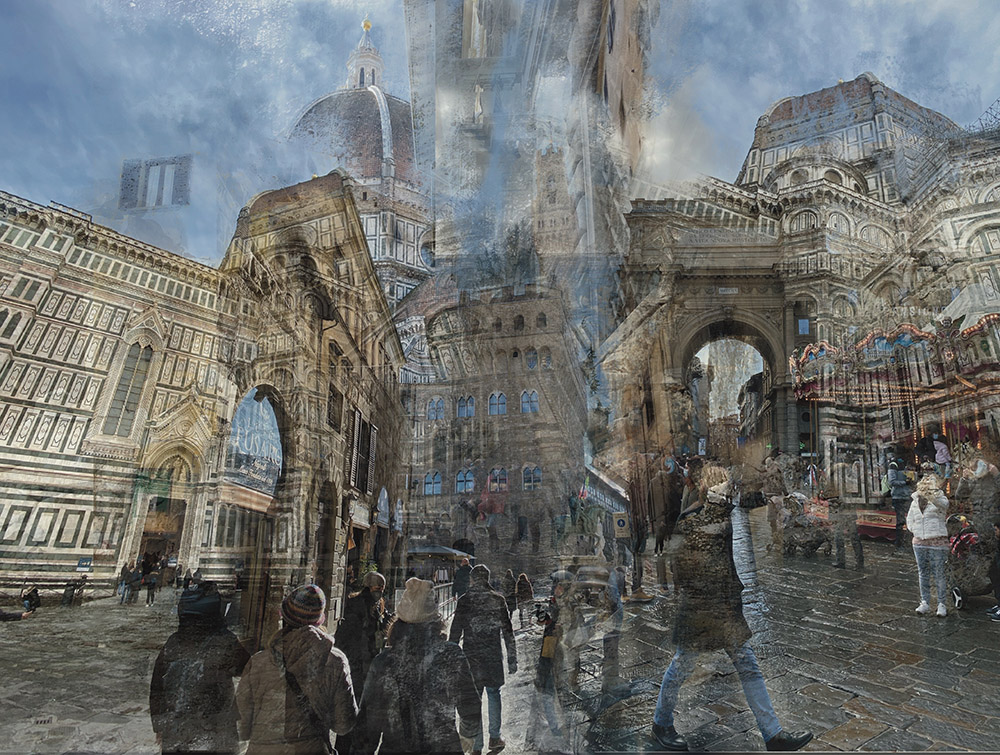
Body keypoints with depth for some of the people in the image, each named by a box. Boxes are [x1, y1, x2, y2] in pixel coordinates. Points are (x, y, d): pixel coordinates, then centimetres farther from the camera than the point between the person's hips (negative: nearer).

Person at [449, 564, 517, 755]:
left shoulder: (464, 601, -7)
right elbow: (508, 632, 1)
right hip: (493, 656, 1)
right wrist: (512, 659, 8)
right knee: (493, 693, 21)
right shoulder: (498, 600, -3)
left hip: (471, 657, -1)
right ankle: (494, 737, 24)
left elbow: (455, 633, -6)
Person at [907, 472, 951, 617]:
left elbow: (943, 503, -27)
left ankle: (941, 604, 9)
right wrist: (915, 530, 6)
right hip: (919, 542, 5)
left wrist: (931, 496, -43)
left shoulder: (940, 498, -1)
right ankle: (925, 603, 17)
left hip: (937, 541, -4)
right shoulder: (915, 501, 13)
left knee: (939, 574, -1)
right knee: (923, 573, 9)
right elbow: (910, 519, 21)